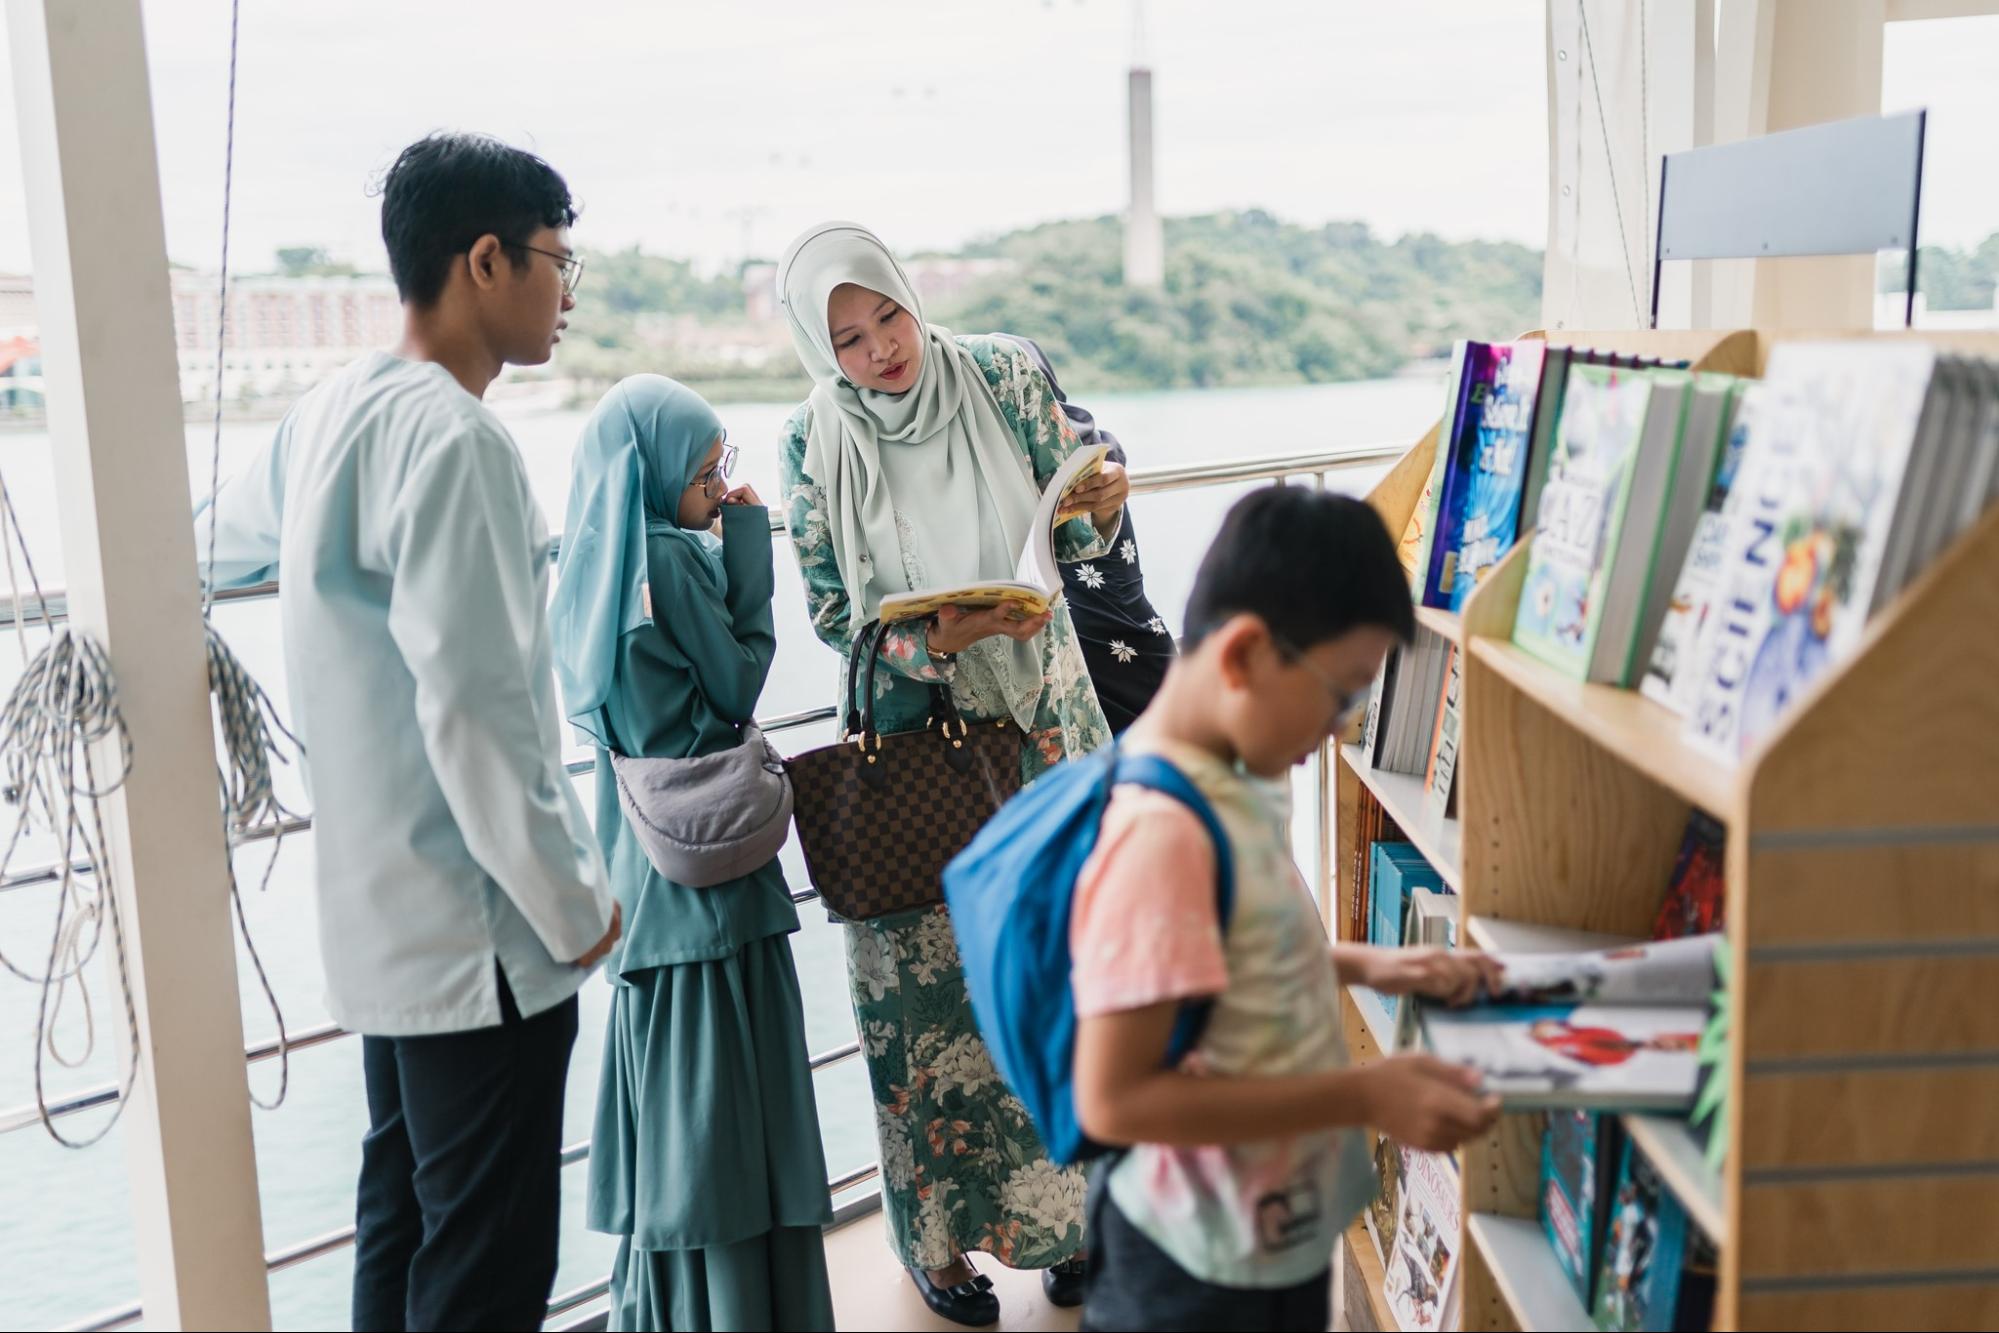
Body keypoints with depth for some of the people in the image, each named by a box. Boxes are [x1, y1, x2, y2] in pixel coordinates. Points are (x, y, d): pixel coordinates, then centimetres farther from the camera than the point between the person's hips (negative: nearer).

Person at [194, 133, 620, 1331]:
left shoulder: (329, 414, 8)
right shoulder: (457, 438, -19)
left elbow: (221, 544, 27)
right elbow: (473, 709, -23)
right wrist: (573, 903, -14)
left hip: (382, 919, 9)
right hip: (480, 932, -9)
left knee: (403, 1227, 20)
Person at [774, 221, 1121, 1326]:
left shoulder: (1001, 375, -5)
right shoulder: (814, 444, -7)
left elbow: (1073, 537, 2)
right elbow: (835, 614, -4)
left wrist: (1099, 509, -21)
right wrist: (935, 641, -22)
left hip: (1039, 714, 2)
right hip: (910, 732, -1)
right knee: (927, 983, 3)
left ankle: (1063, 1212, 24)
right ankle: (941, 1231, 22)